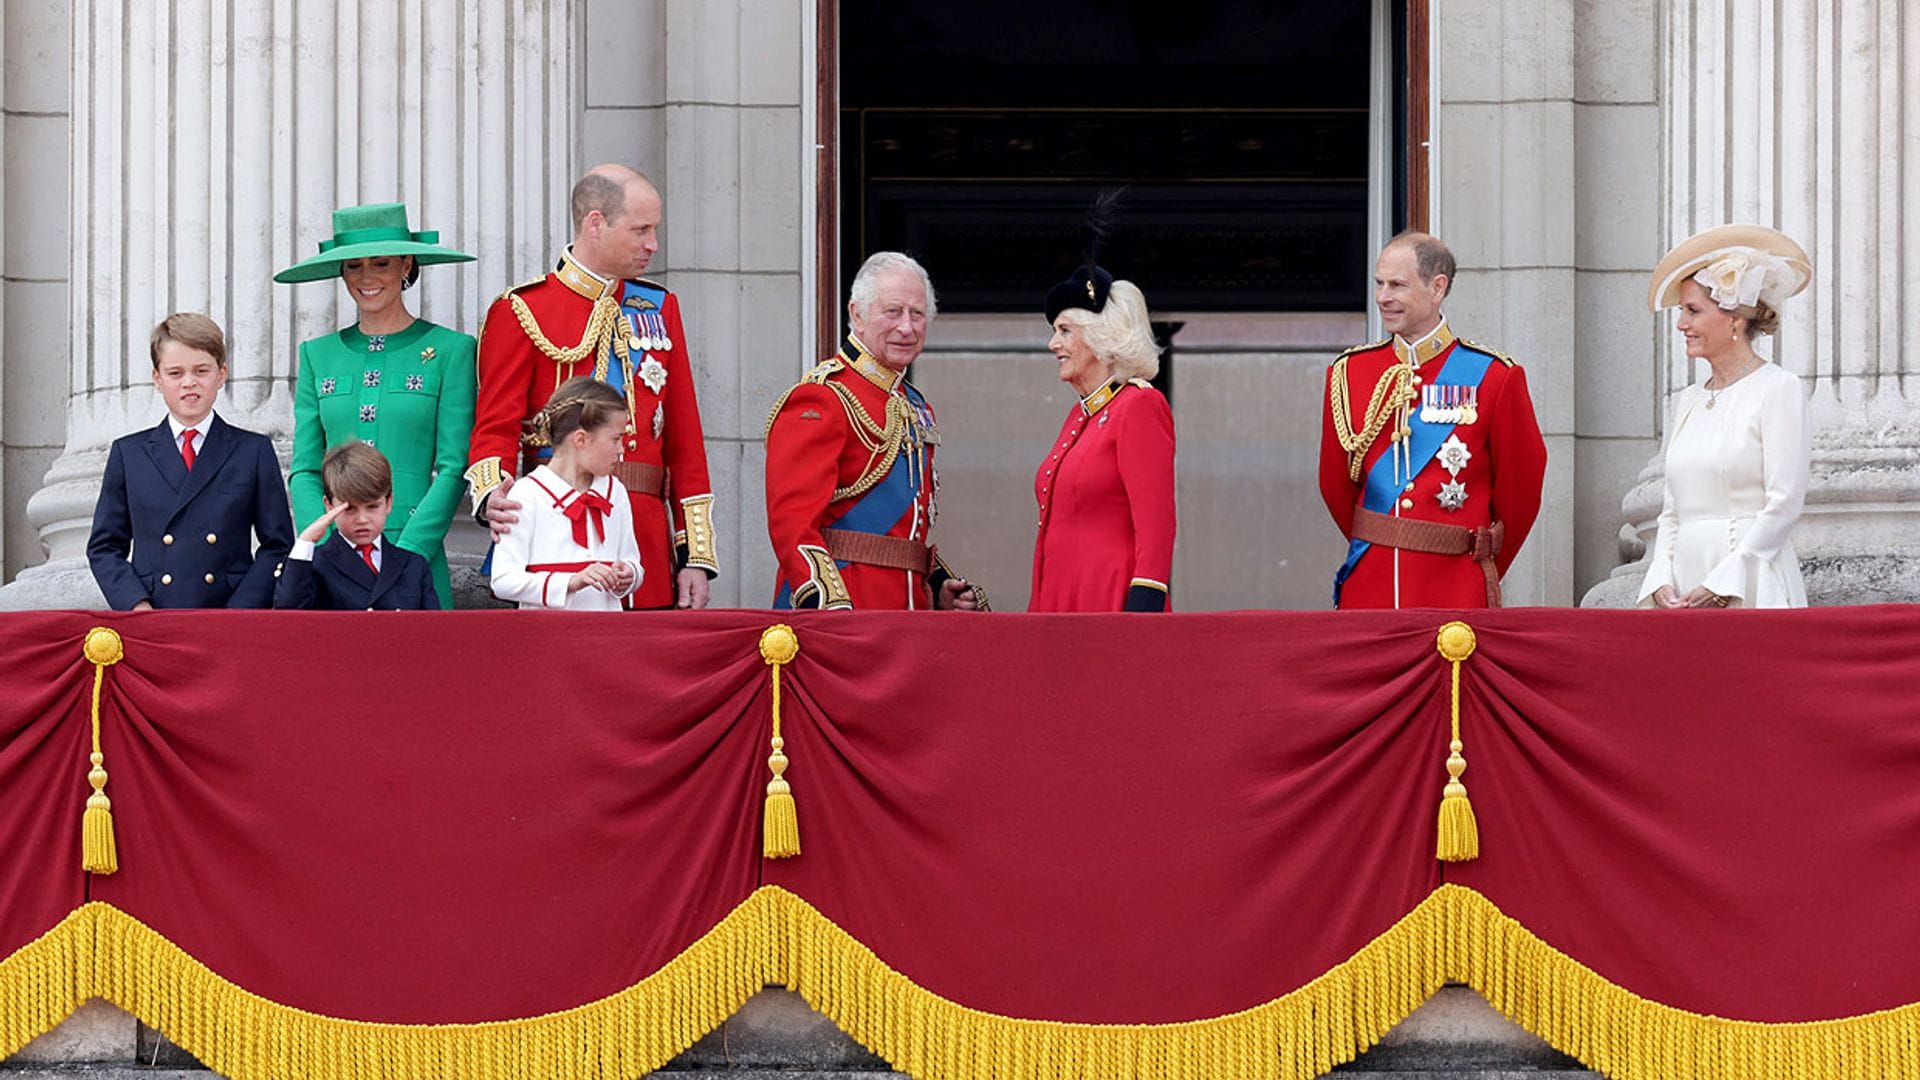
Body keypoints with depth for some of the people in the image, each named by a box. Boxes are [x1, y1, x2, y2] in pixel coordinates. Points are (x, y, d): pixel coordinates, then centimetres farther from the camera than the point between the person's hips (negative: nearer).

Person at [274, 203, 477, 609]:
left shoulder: (449, 350, 3)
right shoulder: (317, 355, 13)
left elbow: (453, 470, -2)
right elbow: (304, 471, 10)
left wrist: (404, 556, -12)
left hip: (415, 549, -2)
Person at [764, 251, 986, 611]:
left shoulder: (916, 408, 18)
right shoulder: (819, 400, -9)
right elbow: (792, 523, -18)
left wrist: (941, 587, 10)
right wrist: (834, 610, -27)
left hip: (908, 608, 8)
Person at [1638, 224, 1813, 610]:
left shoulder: (1777, 389, -2)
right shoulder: (1688, 400, 17)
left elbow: (1784, 505, -9)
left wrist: (1722, 585, -14)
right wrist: (1660, 583, 0)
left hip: (1750, 592, -6)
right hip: (1684, 596, 6)